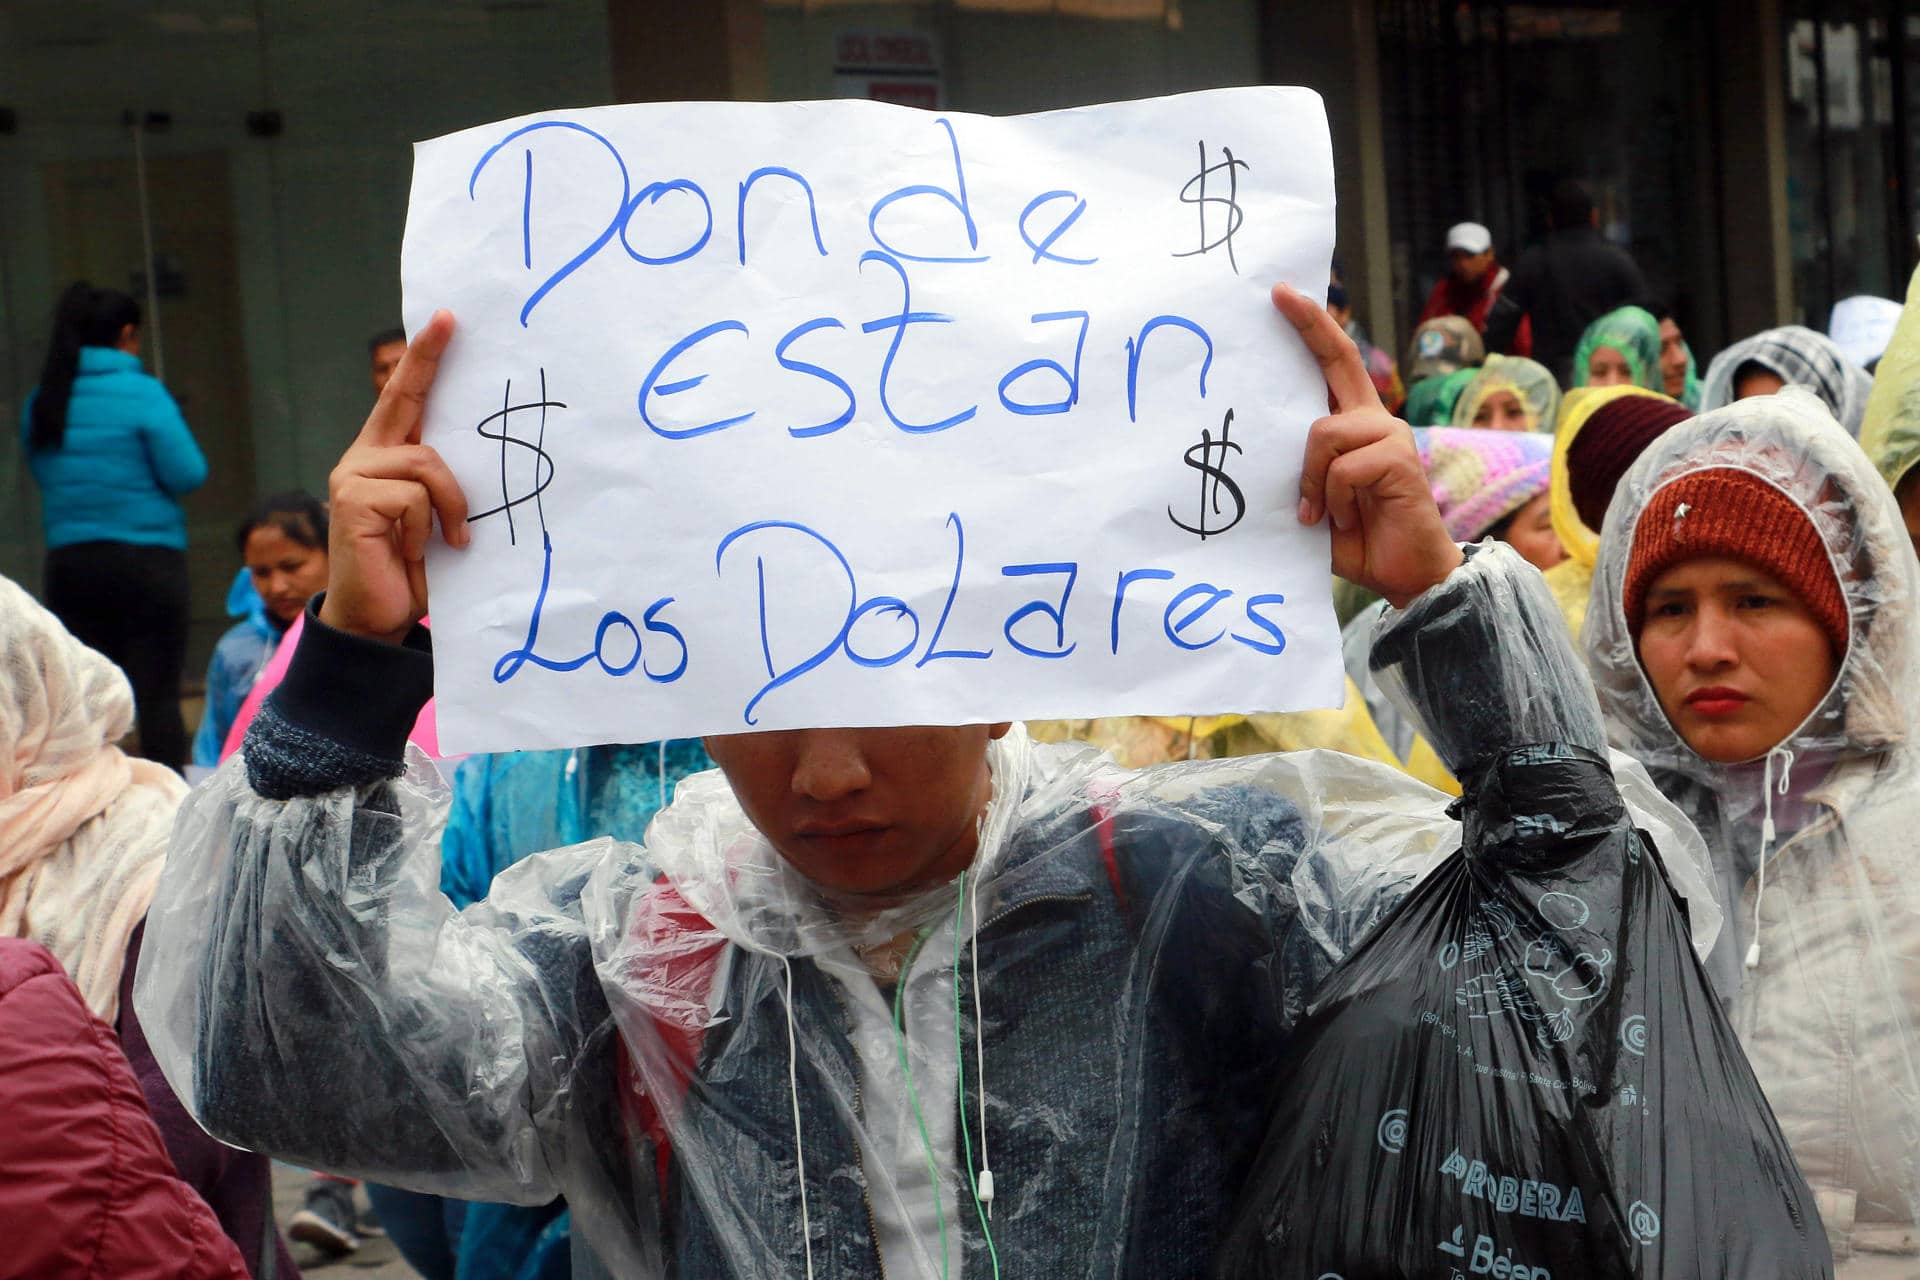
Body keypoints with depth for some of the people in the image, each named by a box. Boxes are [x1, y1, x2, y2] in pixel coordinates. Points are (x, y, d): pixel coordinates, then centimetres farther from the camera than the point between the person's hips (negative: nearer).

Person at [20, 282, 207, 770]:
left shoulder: (41, 402, 6)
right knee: (158, 697, 0)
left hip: (70, 562, 4)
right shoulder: (143, 393, -10)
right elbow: (187, 474, -12)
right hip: (147, 560, -4)